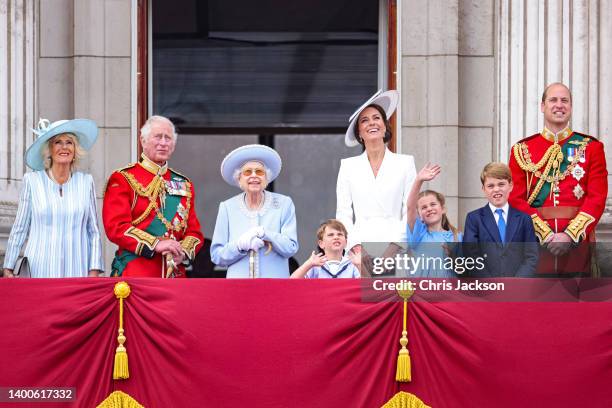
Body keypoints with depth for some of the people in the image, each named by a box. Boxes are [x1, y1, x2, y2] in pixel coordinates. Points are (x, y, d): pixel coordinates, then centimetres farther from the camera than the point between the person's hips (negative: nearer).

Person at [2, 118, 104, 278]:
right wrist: (8, 269, 4)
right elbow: (19, 230, 8)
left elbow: (94, 232, 10)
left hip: (77, 271, 1)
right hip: (40, 270, -1)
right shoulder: (32, 181, 5)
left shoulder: (86, 182, 9)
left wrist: (94, 271, 1)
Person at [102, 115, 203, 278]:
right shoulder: (122, 179, 2)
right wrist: (156, 244, -18)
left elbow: (194, 231, 14)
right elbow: (116, 226, -9)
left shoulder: (184, 184, 17)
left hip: (175, 274, 4)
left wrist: (184, 252, -8)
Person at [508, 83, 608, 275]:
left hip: (578, 237, 0)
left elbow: (597, 197, -1)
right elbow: (516, 199, 2)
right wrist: (545, 235, -11)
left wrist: (570, 235, -13)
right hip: (536, 241, 0)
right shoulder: (522, 150, 9)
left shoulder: (591, 147, 8)